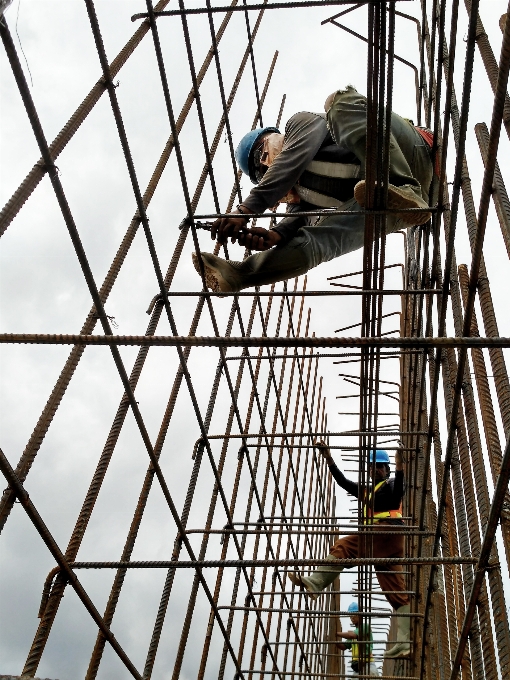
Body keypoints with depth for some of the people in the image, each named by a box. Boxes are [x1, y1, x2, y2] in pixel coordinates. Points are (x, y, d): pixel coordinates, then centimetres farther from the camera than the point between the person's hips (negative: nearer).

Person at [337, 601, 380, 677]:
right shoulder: (355, 631, 22)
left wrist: (336, 633, -15)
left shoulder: (365, 627, -6)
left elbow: (352, 635, -23)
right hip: (357, 666, 9)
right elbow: (344, 646, 17)